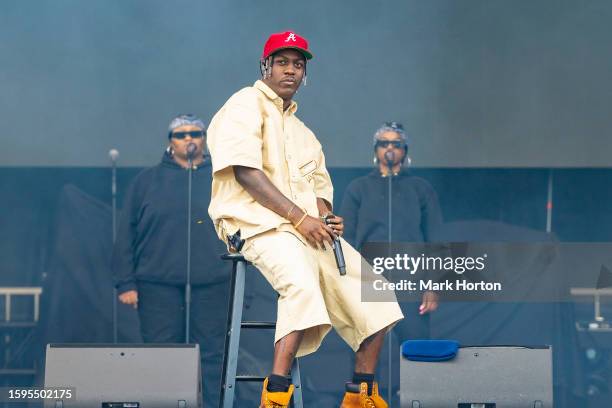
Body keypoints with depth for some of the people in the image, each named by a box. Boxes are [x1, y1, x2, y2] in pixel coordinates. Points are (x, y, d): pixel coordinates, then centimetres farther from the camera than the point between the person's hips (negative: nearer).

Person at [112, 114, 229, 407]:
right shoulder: (147, 181, 9)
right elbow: (126, 236, 6)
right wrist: (125, 283, -1)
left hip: (212, 284, 0)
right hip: (158, 286, 0)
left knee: (214, 354, -1)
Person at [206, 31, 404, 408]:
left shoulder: (303, 132, 28)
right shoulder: (247, 104, 3)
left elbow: (319, 186, 24)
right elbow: (244, 171, -11)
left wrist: (325, 216, -3)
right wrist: (299, 217, -17)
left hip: (307, 226, 8)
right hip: (257, 222, -8)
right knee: (302, 280, -37)